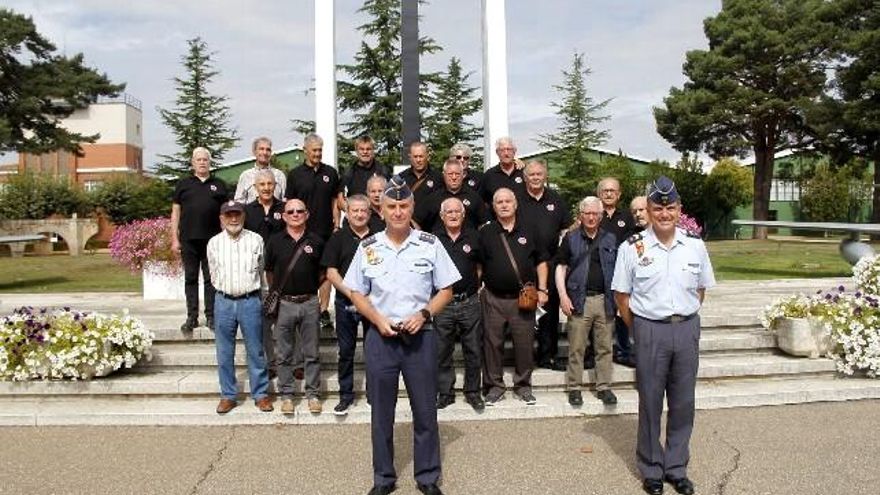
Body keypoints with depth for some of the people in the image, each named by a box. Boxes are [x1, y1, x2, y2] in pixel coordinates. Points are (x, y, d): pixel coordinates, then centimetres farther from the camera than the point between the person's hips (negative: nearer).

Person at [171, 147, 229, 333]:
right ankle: (192, 317, 12)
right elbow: (175, 212, 8)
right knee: (190, 279, 6)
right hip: (188, 240, 0)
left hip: (213, 240, 0)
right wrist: (175, 239, 2)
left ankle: (211, 316, 10)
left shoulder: (219, 185, 10)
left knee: (211, 279, 3)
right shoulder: (183, 184, 9)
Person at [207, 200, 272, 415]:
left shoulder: (256, 240, 0)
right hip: (223, 302, 2)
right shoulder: (214, 243, 5)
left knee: (256, 352, 4)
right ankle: (228, 395, 18)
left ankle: (261, 394, 14)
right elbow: (213, 274, 16)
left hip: (250, 301, -2)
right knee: (224, 353, 7)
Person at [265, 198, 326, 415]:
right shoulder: (275, 241, 4)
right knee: (284, 355, 8)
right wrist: (276, 293, 8)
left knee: (311, 354, 7)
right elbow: (269, 272, 11)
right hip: (283, 303, 0)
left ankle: (313, 394, 17)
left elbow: (322, 273, 11)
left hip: (309, 302, 0)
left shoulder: (316, 241, 4)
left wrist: (312, 290, 5)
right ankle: (286, 395, 19)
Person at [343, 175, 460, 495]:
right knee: (381, 411, 9)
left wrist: (423, 314, -12)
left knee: (425, 410, 6)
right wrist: (379, 320, -9)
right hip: (380, 337, 1)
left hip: (421, 336, -1)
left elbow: (445, 290, 4)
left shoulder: (430, 244, 0)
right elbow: (356, 293, 7)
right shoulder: (368, 247, 3)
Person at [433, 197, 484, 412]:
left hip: (469, 303, 1)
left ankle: (473, 392, 22)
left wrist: (476, 285, 6)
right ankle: (445, 392, 20)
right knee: (442, 352, 7)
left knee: (473, 351, 7)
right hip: (442, 303, -1)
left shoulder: (473, 237, 5)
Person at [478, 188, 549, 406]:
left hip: (524, 298, 1)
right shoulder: (485, 233, 4)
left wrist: (542, 289, 4)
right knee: (492, 343, 4)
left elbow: (541, 262, 12)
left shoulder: (528, 232, 8)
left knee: (525, 343, 5)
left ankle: (523, 385, 20)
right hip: (493, 298, 0)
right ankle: (494, 386, 17)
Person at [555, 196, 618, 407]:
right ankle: (574, 388, 12)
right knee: (576, 347, 2)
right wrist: (563, 295, -8)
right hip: (579, 300, -2)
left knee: (604, 347, 7)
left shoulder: (610, 239, 11)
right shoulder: (571, 238, 4)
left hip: (604, 300, 2)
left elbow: (618, 269, 14)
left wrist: (618, 297, 5)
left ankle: (604, 387, 17)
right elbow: (561, 267, 2)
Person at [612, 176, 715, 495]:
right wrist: (638, 331, 0)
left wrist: (686, 319, 9)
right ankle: (651, 469, 23)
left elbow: (701, 289, 14)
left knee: (683, 402, 10)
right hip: (649, 329, -2)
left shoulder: (695, 246, 2)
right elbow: (621, 295, 0)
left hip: (687, 328, 3)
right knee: (650, 402, 7)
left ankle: (676, 467, 27)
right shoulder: (632, 247, -6)